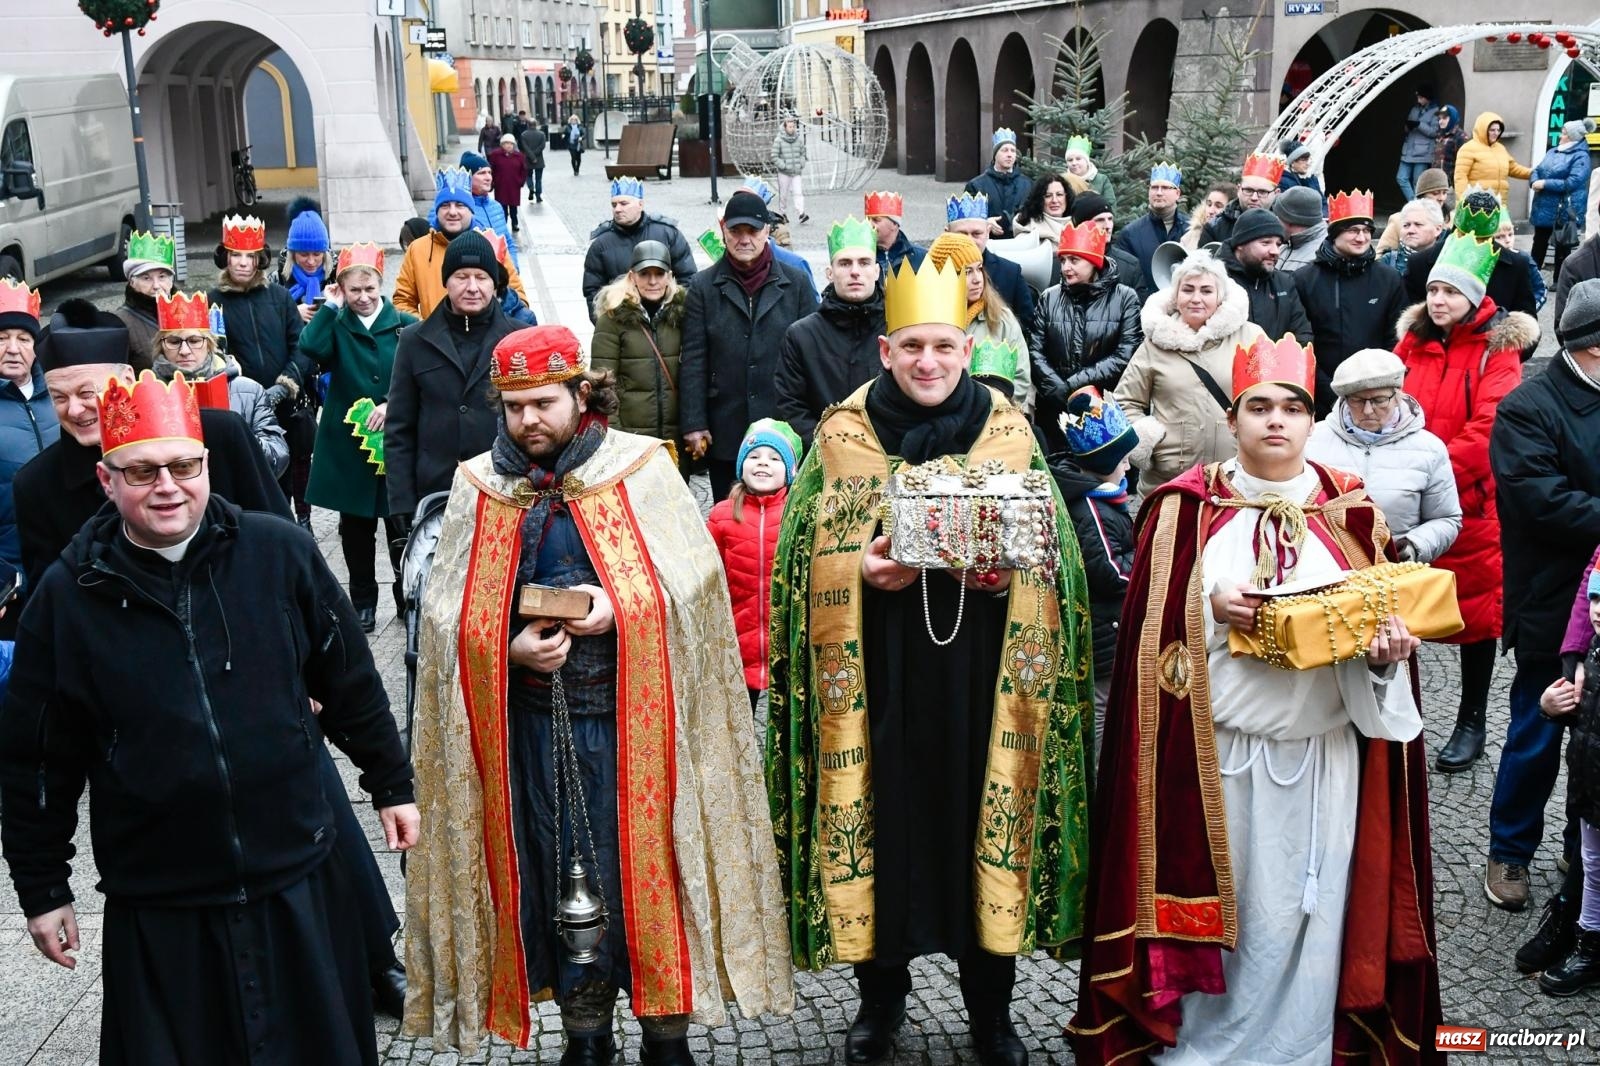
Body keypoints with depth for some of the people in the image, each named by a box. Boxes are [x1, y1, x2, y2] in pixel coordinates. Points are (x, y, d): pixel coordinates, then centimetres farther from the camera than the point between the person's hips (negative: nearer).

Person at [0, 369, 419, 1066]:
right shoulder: (68, 595, -4)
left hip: (301, 884, 1)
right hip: (156, 910, 0)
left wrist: (391, 787, 11)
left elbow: (351, 682, 6)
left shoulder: (281, 555, -5)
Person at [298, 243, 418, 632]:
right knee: (355, 528, 10)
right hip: (347, 444, 2)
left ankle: (408, 598, 20)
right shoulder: (336, 326, 3)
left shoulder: (405, 326, -1)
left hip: (394, 443, -2)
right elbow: (311, 347, -18)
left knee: (400, 526, 4)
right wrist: (331, 306, -11)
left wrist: (393, 406, -14)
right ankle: (362, 603, 22)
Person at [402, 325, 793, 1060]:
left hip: (633, 712, -2)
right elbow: (450, 614, 5)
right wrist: (511, 647, -12)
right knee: (554, 879, 10)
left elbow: (692, 583, -4)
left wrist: (620, 609, -19)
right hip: (533, 718, 2)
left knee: (648, 864, 4)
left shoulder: (641, 468, -3)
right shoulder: (479, 487, 4)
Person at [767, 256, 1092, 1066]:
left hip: (979, 673, 1)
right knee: (883, 820, 6)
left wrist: (1009, 572, -16)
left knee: (983, 818, 6)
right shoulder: (841, 433, 2)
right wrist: (861, 566, -19)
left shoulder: (1008, 431, 4)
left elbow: (1051, 547, 5)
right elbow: (805, 547, 1)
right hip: (879, 673, 0)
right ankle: (881, 993, 26)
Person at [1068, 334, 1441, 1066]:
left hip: (1322, 754, 2)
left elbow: (1386, 618, 8)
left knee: (1306, 914, 7)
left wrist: (1387, 647, -14)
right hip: (1214, 750, -1)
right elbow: (1152, 629, 0)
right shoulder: (1189, 506, 0)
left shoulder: (1351, 511, 5)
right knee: (1210, 902, 7)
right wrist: (1211, 608, -17)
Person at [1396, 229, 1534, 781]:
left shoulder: (1497, 349, -7)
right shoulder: (1412, 341, 7)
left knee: (1474, 608, 7)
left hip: (1469, 502, -4)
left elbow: (1488, 430, -18)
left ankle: (1471, 722, 21)